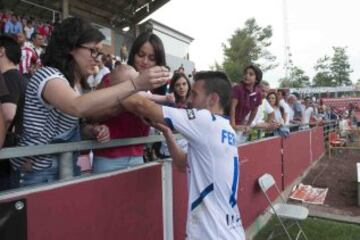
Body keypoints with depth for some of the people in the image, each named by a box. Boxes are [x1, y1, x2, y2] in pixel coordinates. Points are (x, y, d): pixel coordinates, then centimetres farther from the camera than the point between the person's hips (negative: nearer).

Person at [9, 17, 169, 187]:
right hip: (37, 173, -8)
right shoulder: (48, 75, -20)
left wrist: (95, 130, -11)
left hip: (60, 168, 8)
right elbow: (79, 106, -41)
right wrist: (136, 83, -45)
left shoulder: (75, 82, 8)